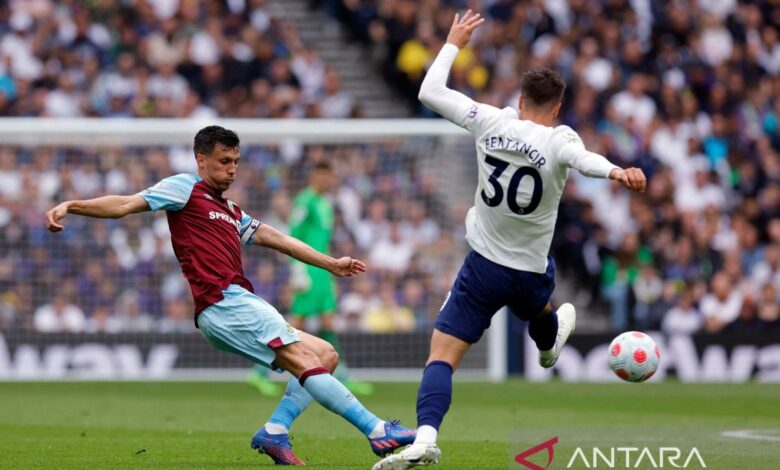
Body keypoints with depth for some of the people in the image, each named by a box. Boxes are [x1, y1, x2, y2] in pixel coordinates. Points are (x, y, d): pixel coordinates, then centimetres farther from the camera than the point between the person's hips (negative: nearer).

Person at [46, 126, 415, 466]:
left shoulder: (231, 212, 29)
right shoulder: (186, 188, 5)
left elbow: (274, 238, 31)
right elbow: (126, 205, -2)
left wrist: (331, 264, 32)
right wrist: (70, 206, -13)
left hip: (240, 305, 10)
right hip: (223, 303, -10)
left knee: (325, 355, 7)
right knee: (307, 360, -17)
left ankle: (275, 430, -6)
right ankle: (376, 430, -22)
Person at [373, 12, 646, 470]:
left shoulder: (492, 122, -8)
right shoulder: (559, 139, -14)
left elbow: (430, 92, 1)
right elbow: (581, 158, -40)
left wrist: (453, 42, 14)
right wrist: (616, 171, -60)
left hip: (483, 266, 0)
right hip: (532, 273, 0)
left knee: (441, 358, -8)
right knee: (540, 310, 38)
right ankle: (549, 346, 71)